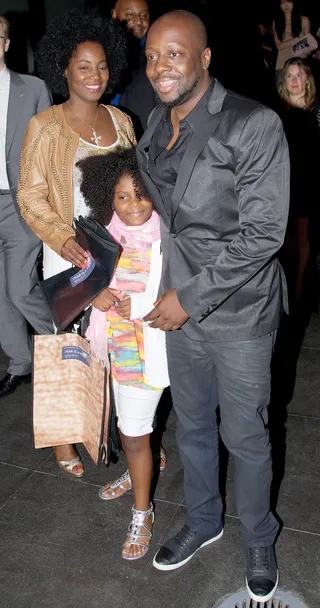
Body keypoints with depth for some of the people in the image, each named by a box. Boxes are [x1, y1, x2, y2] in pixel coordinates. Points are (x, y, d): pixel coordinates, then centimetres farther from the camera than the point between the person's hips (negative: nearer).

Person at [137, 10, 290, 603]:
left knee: (244, 437, 11)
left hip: (238, 314, -6)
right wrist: (168, 294, 9)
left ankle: (259, 541, 39)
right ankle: (203, 522, 47)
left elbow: (262, 233, -21)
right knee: (192, 427, 21)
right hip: (179, 308, 6)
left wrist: (190, 298, -19)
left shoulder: (255, 126, -18)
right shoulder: (154, 129, 4)